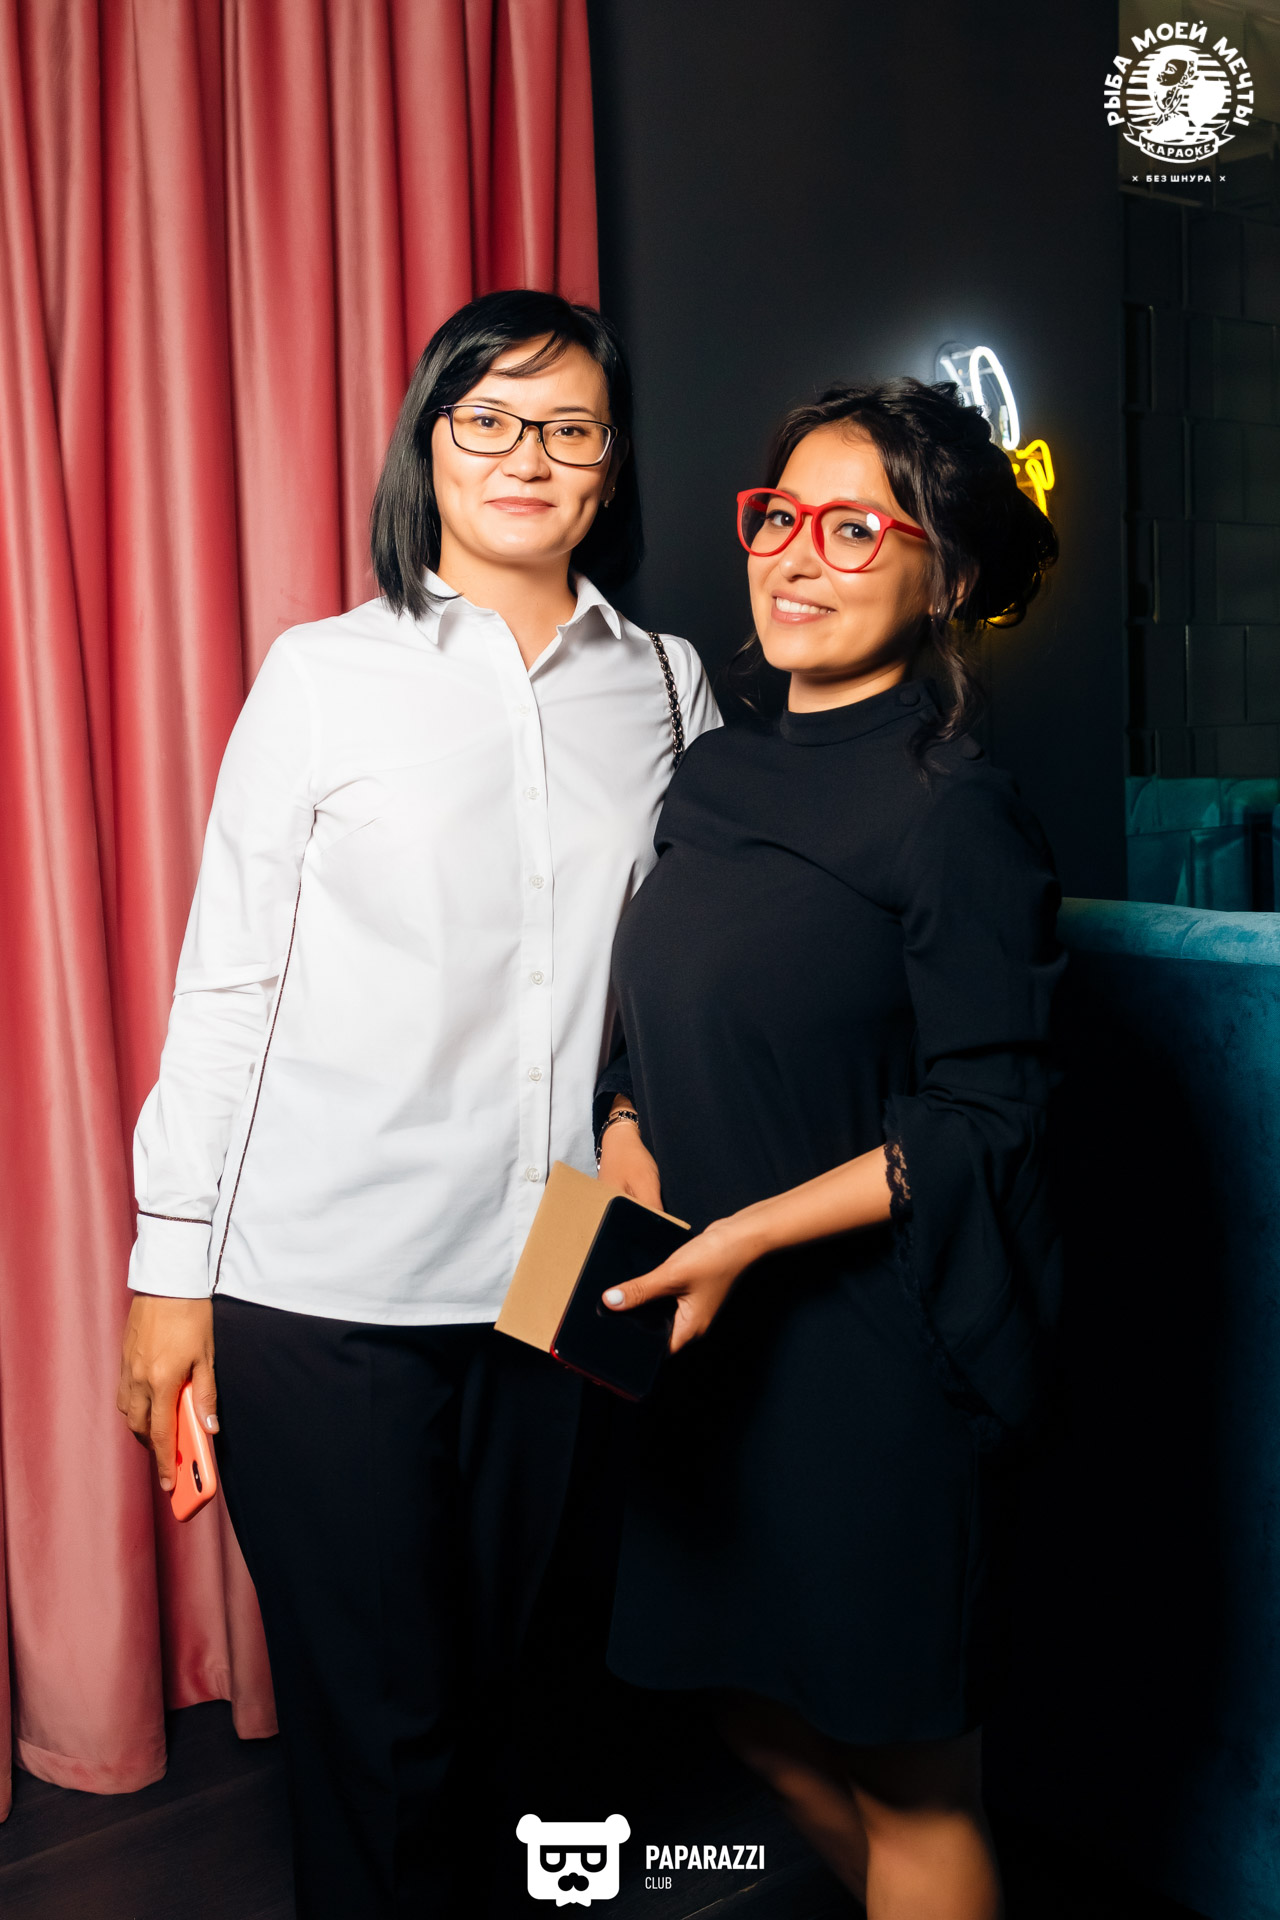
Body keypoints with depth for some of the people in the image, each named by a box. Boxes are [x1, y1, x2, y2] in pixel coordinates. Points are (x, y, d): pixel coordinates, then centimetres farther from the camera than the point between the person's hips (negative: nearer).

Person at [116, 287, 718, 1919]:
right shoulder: (324, 676, -1)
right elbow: (225, 977, -1)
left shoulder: (669, 690, 7)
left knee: (477, 1678, 17)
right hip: (322, 1287, -2)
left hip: (547, 1278, 3)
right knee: (371, 1713, 7)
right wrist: (172, 1265, -2)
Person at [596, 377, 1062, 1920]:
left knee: (897, 1761, 10)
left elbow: (984, 1124, -16)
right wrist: (623, 1167, -4)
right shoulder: (715, 780, 8)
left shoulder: (956, 816, -14)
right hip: (707, 1333, 7)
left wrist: (747, 1235, -20)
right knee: (756, 1705, 22)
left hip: (870, 1339, -7)